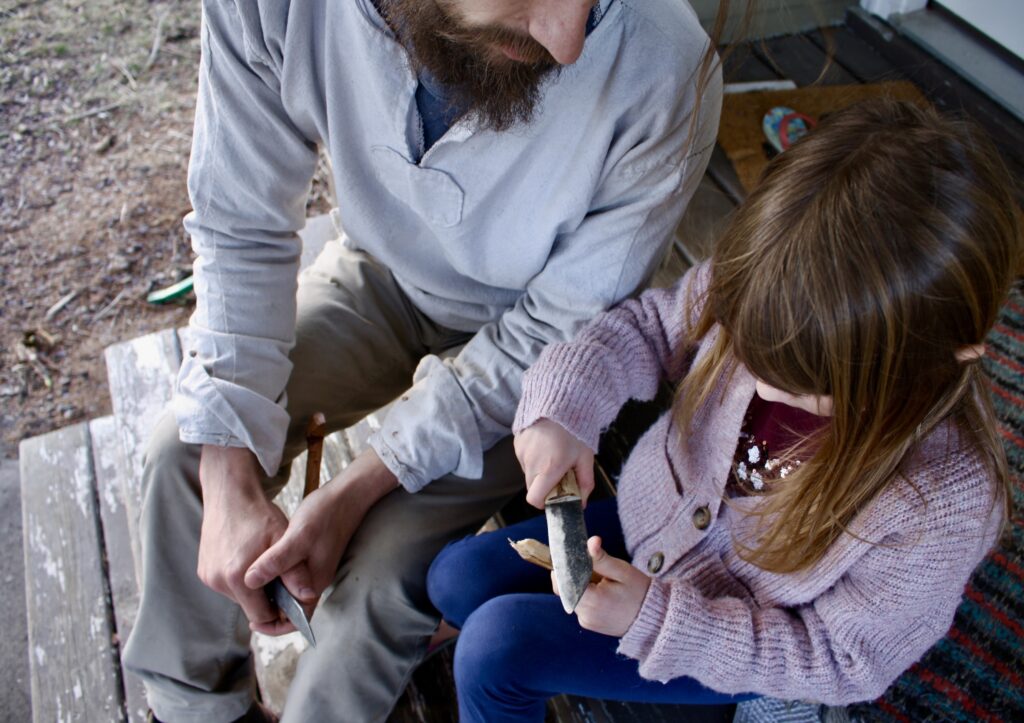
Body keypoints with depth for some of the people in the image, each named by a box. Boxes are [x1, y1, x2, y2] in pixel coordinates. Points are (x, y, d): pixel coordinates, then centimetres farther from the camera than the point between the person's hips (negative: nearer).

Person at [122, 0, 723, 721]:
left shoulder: (665, 74, -36)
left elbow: (555, 329, -23)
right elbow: (242, 230, -14)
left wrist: (354, 492, -24)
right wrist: (230, 487, -21)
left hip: (523, 338, -3)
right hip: (380, 275, 4)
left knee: (381, 573, -17)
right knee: (185, 451, -6)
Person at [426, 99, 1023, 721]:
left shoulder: (948, 503, -36)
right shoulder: (761, 291, -29)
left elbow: (844, 662, -22)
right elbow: (654, 325, -7)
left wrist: (658, 618, -29)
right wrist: (565, 405, -26)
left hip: (747, 644, -4)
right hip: (651, 515, 5)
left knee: (495, 641, -12)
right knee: (458, 578, 8)